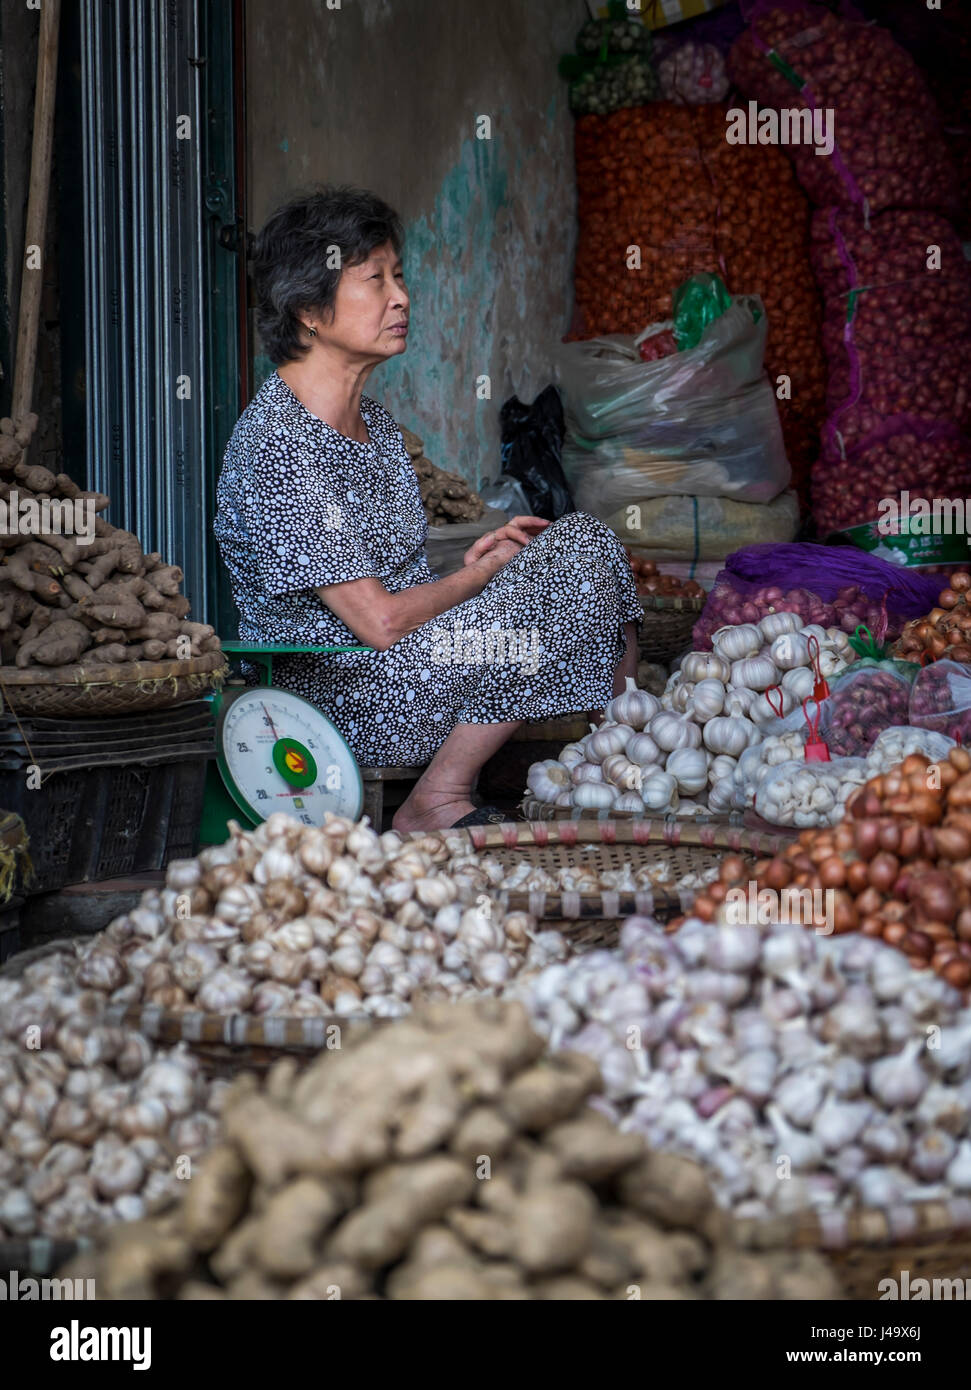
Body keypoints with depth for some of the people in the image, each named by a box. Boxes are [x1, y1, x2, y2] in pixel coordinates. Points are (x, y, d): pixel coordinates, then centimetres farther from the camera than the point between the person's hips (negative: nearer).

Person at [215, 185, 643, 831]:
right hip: (343, 700, -10)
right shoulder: (277, 443, -18)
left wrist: (470, 564, -2)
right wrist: (481, 573, -6)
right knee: (572, 578, -18)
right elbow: (381, 620, -21)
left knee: (587, 540, 1)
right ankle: (437, 803, -11)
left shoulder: (374, 420, 13)